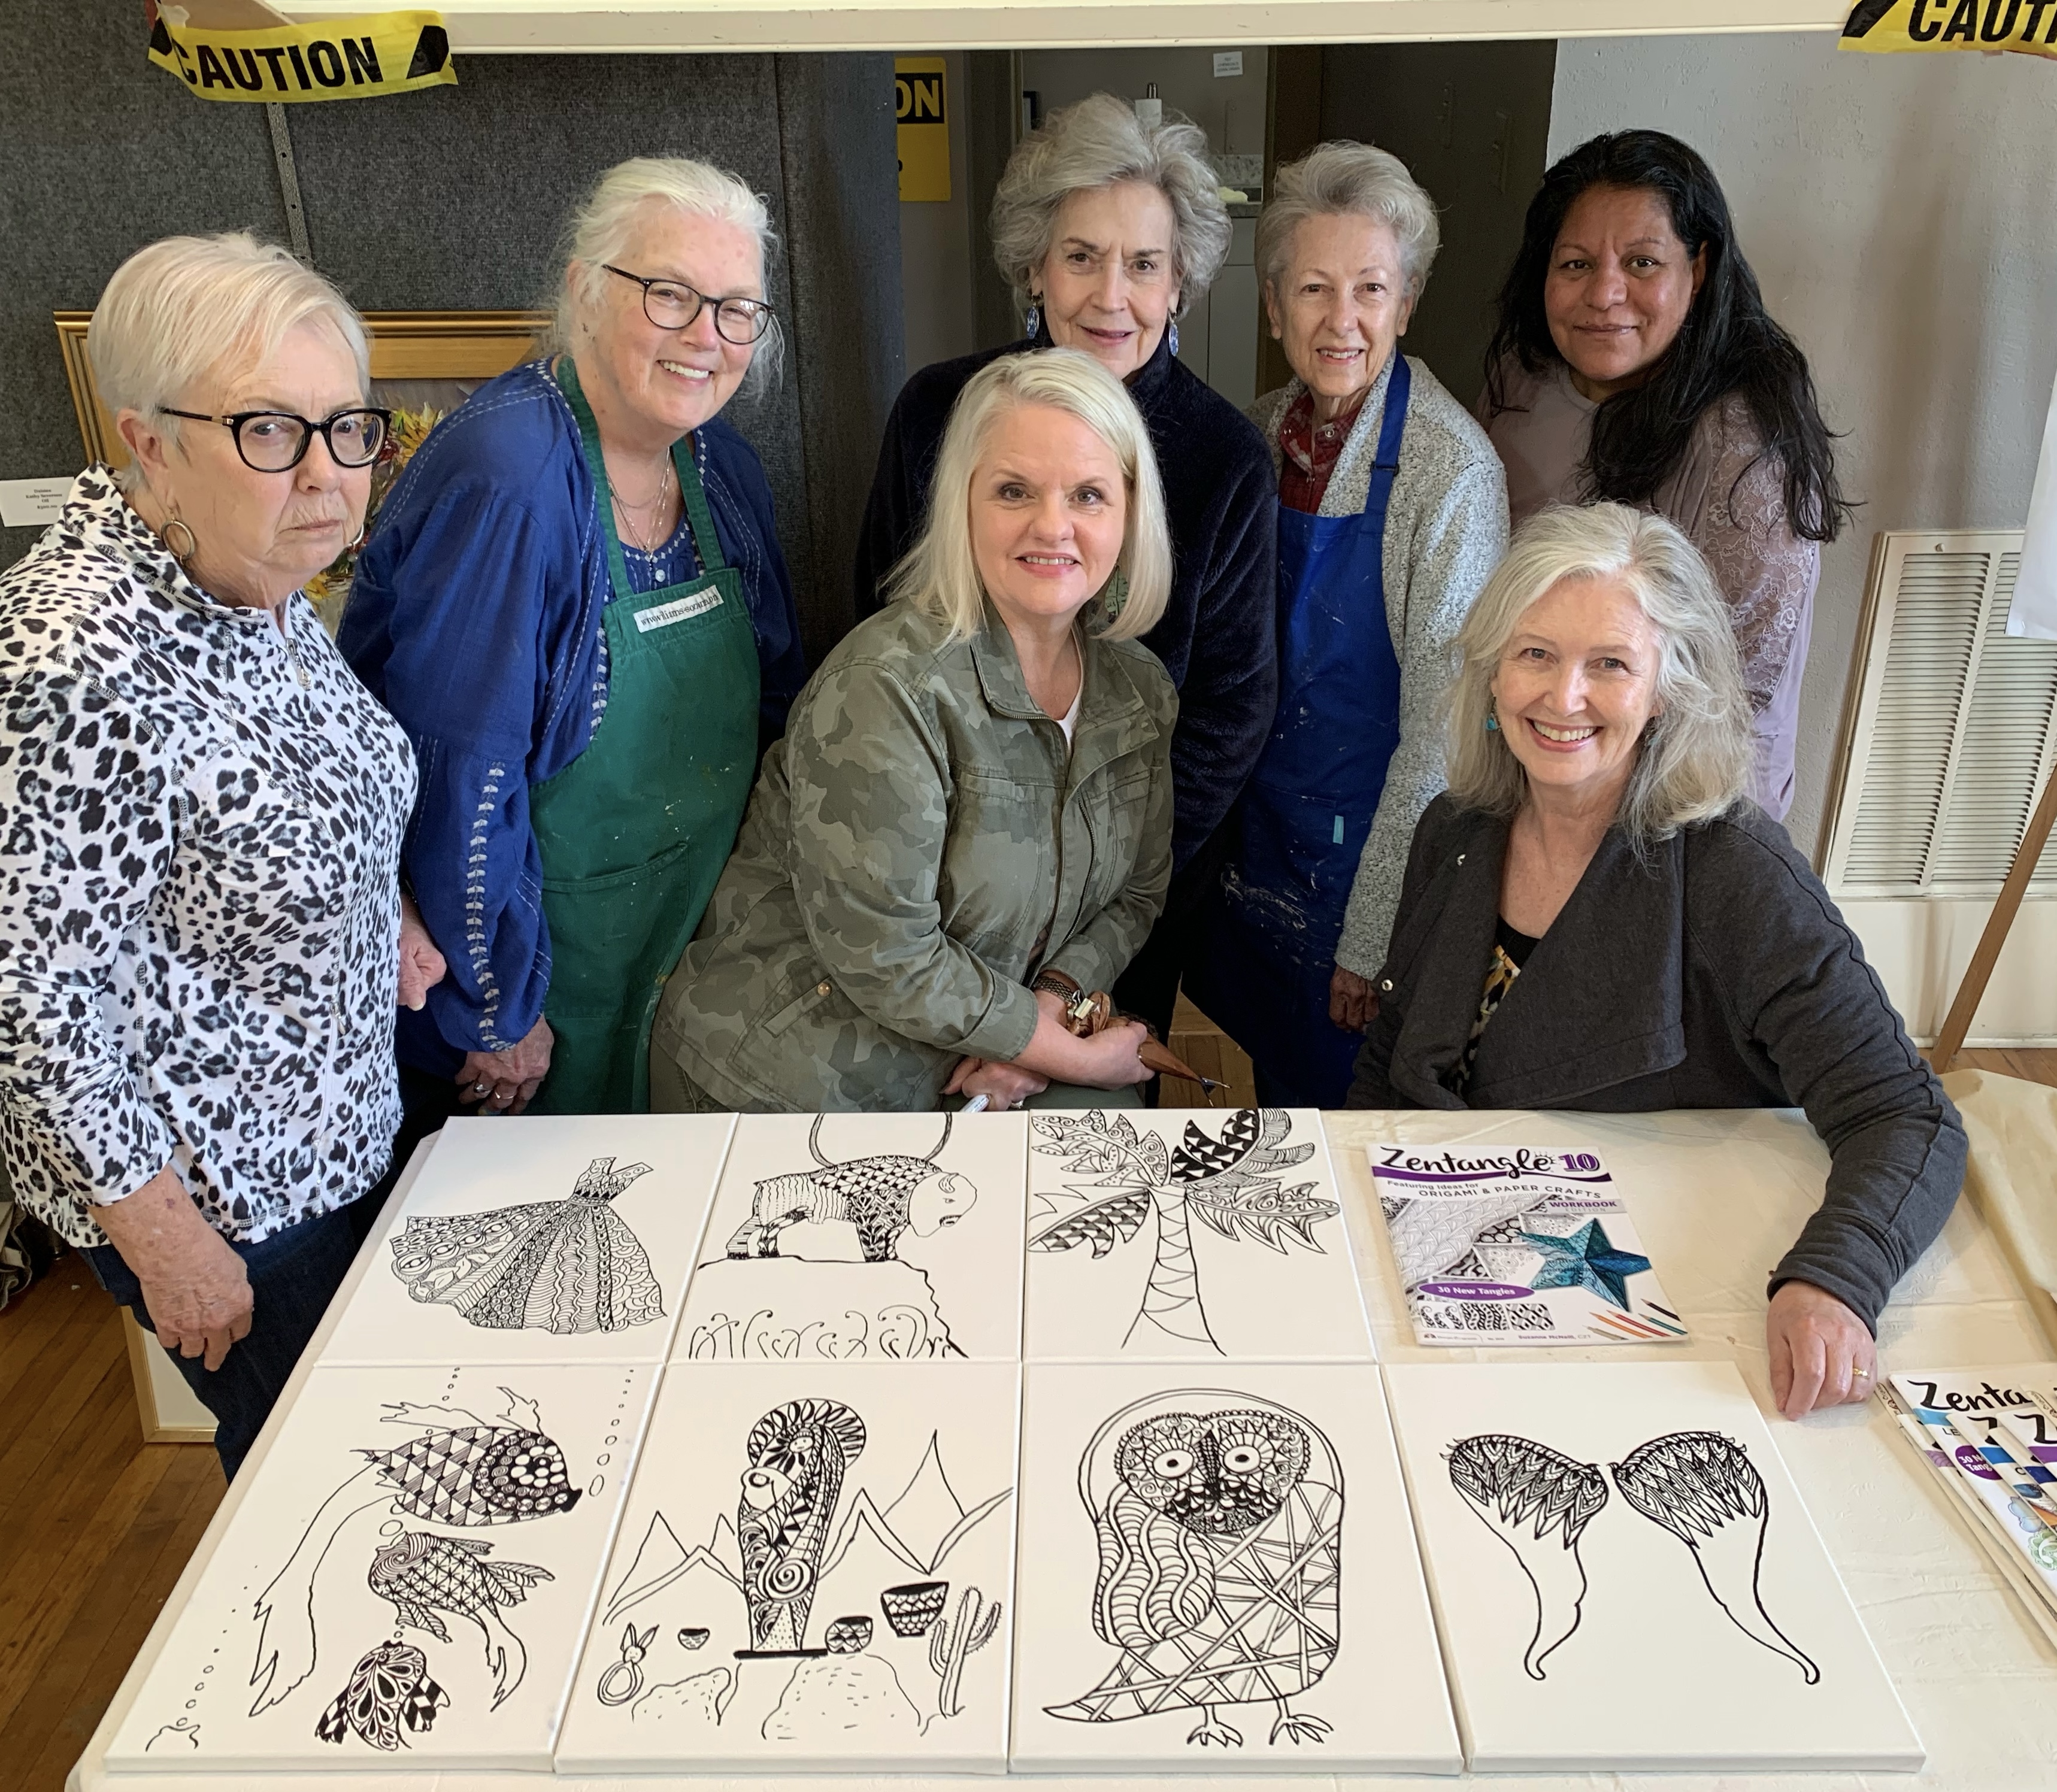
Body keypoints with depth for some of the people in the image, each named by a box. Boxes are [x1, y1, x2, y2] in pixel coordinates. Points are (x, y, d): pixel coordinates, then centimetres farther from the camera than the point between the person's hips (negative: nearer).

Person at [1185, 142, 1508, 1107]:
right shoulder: (1262, 430, -1)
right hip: (1250, 837, 6)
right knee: (1273, 1075, 23)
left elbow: (1440, 722, -20)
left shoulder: (1452, 468, -20)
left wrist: (1374, 940, -19)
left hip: (1368, 857, -5)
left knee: (1342, 1088, 13)